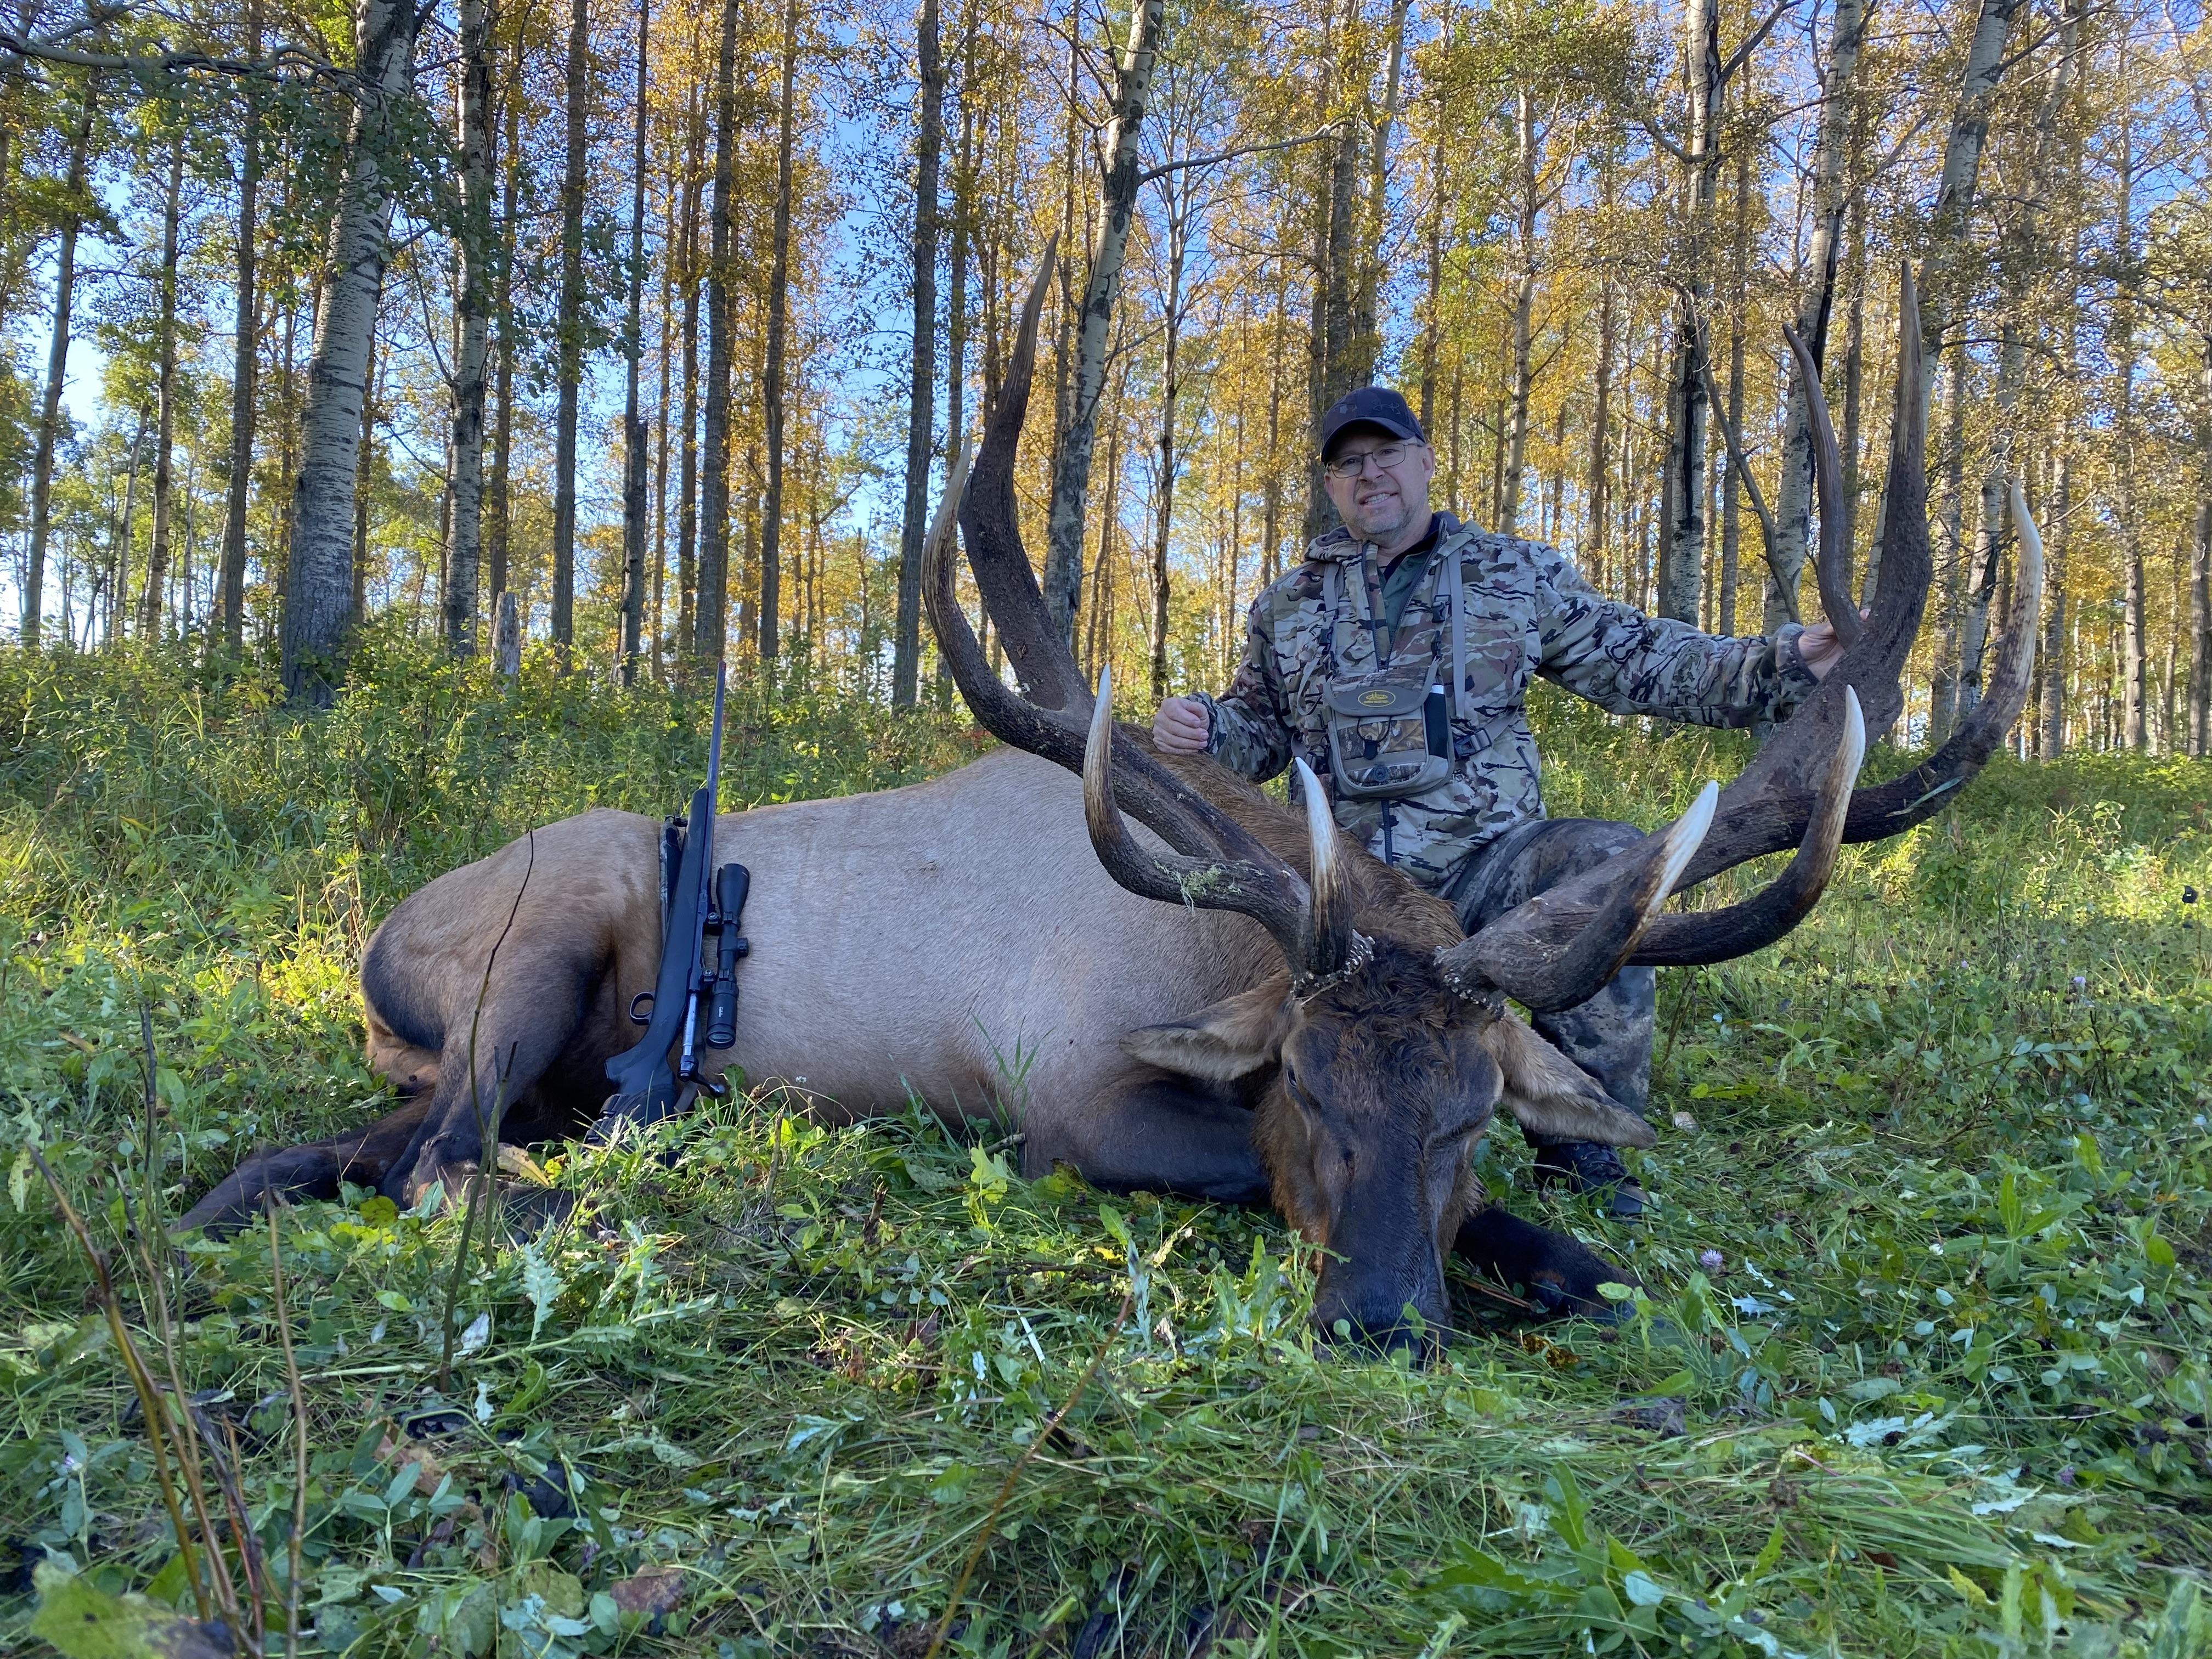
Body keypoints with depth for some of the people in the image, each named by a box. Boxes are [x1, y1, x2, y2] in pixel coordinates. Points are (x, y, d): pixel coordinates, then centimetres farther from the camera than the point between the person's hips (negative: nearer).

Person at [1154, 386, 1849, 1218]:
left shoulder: (1519, 576, 12)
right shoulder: (1289, 604, 17)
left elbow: (1642, 665, 8)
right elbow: (1260, 730, 22)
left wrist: (1787, 662, -5)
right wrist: (1203, 727, -2)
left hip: (1483, 867, 0)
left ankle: (1581, 1138, -19)